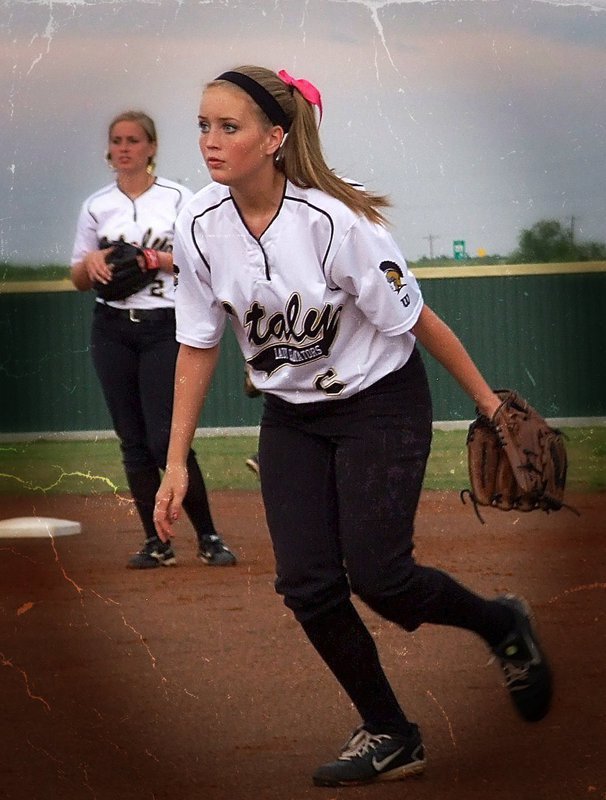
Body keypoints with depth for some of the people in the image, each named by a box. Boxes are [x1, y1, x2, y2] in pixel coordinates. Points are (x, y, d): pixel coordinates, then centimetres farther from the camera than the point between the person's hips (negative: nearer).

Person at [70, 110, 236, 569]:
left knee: (166, 439, -11)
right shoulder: (96, 207, 10)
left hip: (164, 327, -4)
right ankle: (157, 543, 9)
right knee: (133, 441, 3)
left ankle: (208, 537, 1)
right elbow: (79, 280, 14)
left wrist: (154, 258, -15)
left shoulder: (177, 198, 2)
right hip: (113, 328, 4)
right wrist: (91, 262, -7)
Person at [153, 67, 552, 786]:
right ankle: (389, 739, 13)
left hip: (381, 404, -5)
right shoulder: (199, 226, -12)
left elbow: (416, 321, -16)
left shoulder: (333, 221, -27)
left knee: (376, 575, -13)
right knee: (307, 587, -5)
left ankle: (503, 626, 18)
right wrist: (176, 463, -2)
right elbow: (197, 347, -1)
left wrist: (488, 402, -9)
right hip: (291, 416, 5)